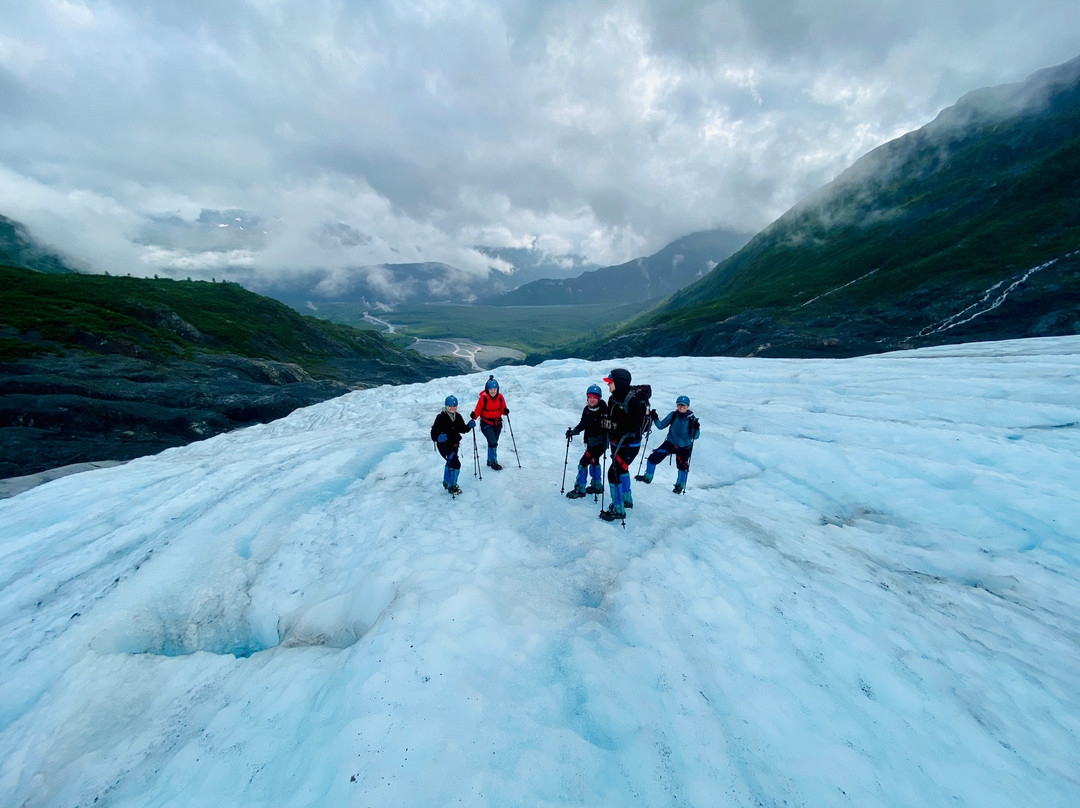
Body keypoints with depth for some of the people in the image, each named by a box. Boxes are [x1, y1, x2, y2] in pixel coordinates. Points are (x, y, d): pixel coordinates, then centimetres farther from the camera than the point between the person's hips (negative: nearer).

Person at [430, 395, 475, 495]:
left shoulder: (458, 417, 1)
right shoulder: (441, 417, -19)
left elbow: (462, 429, 9)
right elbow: (434, 432, -23)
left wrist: (469, 426, -9)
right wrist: (438, 437, -44)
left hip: (454, 444, 8)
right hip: (444, 444, -8)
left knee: (450, 462, 24)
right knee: (455, 463, -18)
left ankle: (447, 482, 47)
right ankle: (452, 487, -3)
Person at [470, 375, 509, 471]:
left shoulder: (500, 397, -3)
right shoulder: (483, 398, -15)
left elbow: (502, 409, 4)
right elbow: (478, 410, -11)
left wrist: (505, 411, -19)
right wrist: (474, 415, -30)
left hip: (497, 424, 5)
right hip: (486, 424, -5)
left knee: (493, 443, 15)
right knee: (493, 443, -13)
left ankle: (490, 461, 33)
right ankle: (494, 462, 2)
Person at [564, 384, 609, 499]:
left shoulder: (603, 410, -21)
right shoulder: (586, 409, -1)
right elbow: (582, 424, 10)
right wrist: (573, 431, -2)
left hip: (600, 443, -8)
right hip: (590, 442, 8)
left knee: (583, 463, -9)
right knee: (593, 462, 22)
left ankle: (580, 490, 5)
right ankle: (597, 486, 43)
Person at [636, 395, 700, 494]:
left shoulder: (692, 418, -14)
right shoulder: (673, 415, -8)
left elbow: (695, 437, -14)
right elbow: (661, 426, -2)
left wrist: (696, 429, -33)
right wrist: (655, 419, -19)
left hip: (684, 448, -2)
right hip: (670, 443, 2)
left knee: (682, 467, 4)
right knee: (653, 458, -4)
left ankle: (680, 486, 36)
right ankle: (648, 477, 20)